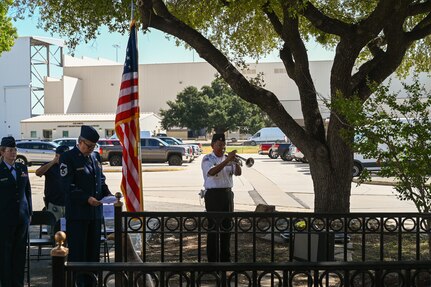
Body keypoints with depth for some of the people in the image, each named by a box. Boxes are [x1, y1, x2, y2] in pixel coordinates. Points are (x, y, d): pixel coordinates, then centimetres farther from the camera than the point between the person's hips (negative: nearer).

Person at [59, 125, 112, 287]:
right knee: (77, 251, -1)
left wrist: (107, 194, 0)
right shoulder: (68, 158, -9)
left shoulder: (96, 157, 12)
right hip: (77, 213, -7)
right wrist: (87, 198, -23)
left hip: (95, 212, 7)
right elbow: (68, 186, -15)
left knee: (93, 250, 12)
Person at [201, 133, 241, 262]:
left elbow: (238, 173, 3)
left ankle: (225, 258, 22)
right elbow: (211, 172, -25)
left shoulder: (227, 158, 12)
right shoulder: (207, 159, -5)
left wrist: (236, 162, -16)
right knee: (213, 227, -2)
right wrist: (227, 161, -30)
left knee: (227, 227, 11)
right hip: (213, 194, -6)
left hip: (227, 193, 6)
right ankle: (213, 260, 4)